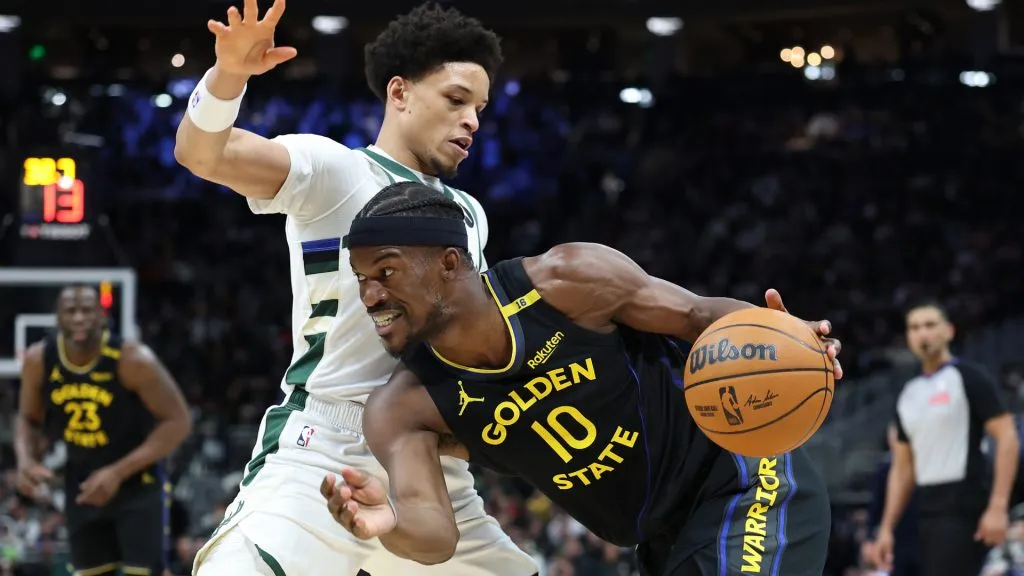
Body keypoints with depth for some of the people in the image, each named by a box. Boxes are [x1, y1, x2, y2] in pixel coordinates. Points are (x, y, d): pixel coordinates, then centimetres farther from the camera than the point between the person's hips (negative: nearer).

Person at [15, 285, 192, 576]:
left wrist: (118, 473, -26)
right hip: (82, 483, 5)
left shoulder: (133, 360, -24)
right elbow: (29, 419, 6)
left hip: (137, 481, -4)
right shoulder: (39, 361, -12)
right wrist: (26, 460, -17)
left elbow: (178, 421, -19)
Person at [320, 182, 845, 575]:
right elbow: (437, 533, -26)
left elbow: (700, 315, -7)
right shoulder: (402, 410, -11)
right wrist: (390, 521, -51)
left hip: (747, 482, -6)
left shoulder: (570, 281, -20)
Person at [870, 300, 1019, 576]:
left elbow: (1007, 439, -10)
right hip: (927, 511, 8)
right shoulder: (908, 394, 17)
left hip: (964, 511, -8)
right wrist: (887, 528, 14)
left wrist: (998, 507, -19)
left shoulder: (968, 378, -4)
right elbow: (902, 468, 21)